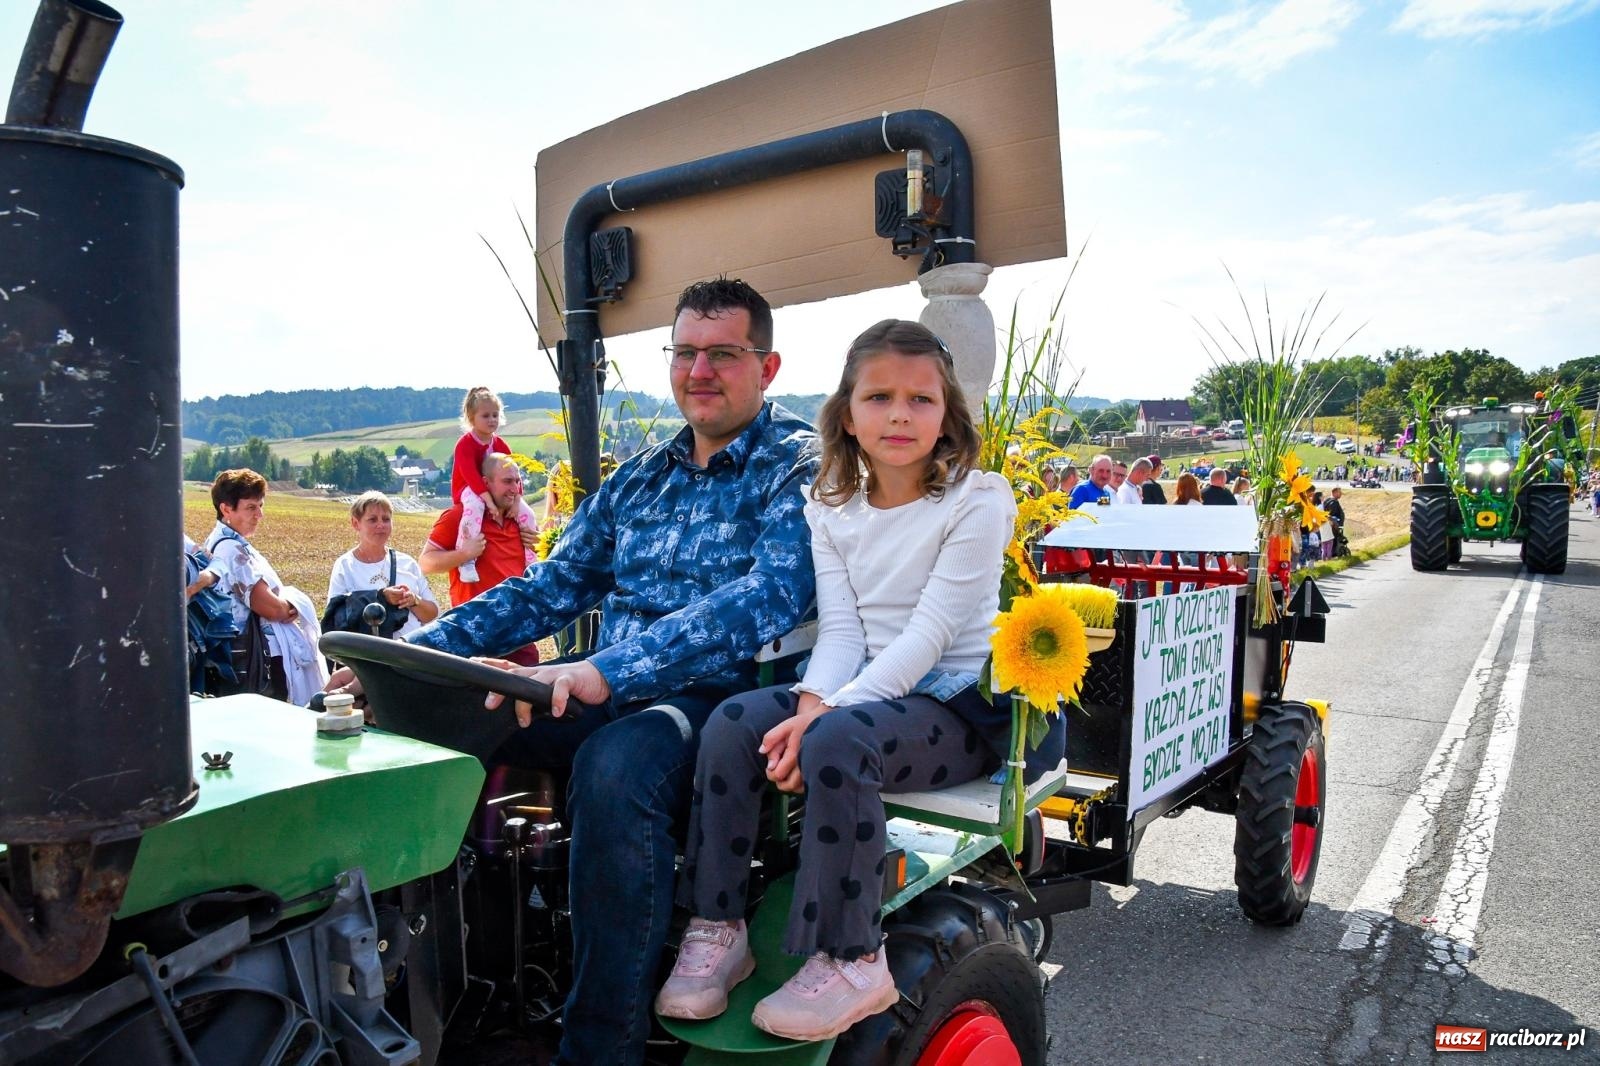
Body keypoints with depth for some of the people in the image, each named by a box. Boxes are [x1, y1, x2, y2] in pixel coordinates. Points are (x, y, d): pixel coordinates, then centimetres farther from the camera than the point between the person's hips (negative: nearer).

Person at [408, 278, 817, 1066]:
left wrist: (607, 671, -33)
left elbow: (770, 595, -22)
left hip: (724, 695, -6)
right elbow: (550, 587, 17)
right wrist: (421, 648, 3)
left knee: (614, 765, -36)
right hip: (608, 694, 7)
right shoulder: (639, 480, 18)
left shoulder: (799, 468, -4)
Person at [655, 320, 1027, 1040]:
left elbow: (929, 634, -17)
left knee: (835, 743, -32)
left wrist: (827, 715, -26)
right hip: (863, 690, 6)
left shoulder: (978, 500, -9)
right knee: (732, 723, -18)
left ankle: (851, 961, -17)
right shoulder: (831, 510, 8)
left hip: (955, 703, -5)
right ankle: (717, 928, -7)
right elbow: (840, 628, 0)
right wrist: (811, 703, -22)